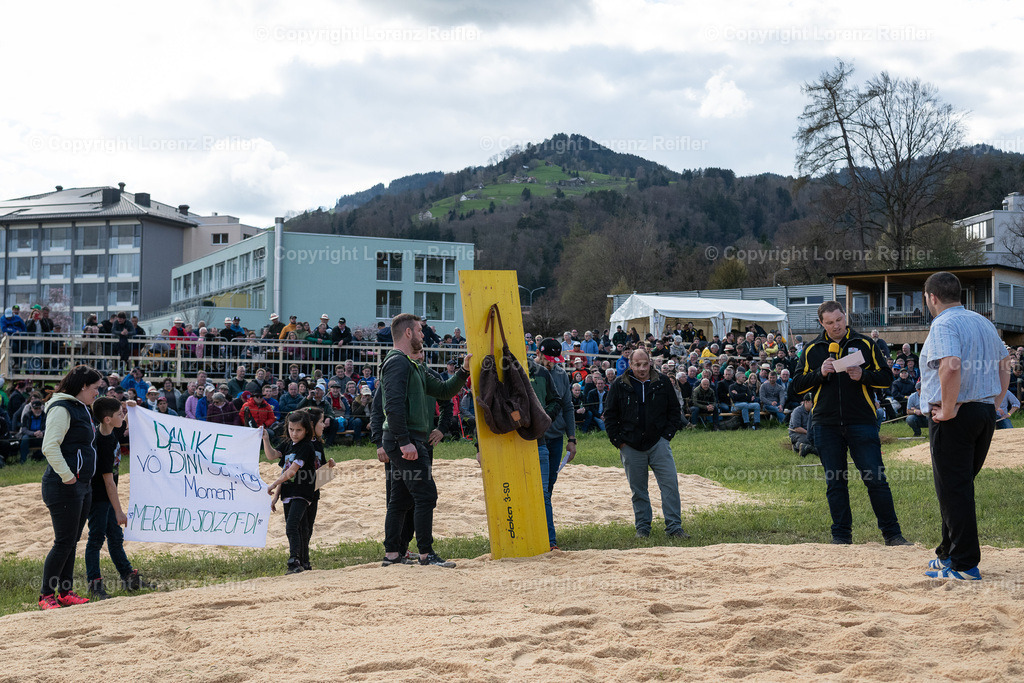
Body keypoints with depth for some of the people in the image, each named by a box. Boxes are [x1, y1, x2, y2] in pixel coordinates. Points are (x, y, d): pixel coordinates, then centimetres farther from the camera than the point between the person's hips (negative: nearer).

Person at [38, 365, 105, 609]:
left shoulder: (81, 408, 18)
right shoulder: (61, 409, -13)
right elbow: (50, 447, -22)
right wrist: (66, 476, -21)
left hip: (82, 485, 10)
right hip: (65, 486, -10)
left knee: (72, 541, 12)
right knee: (64, 541, -6)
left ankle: (66, 593, 19)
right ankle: (46, 595, 2)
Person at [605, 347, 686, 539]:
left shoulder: (662, 382, 3)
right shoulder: (619, 385, 1)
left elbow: (674, 410, 12)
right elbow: (610, 416, 6)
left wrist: (668, 435, 3)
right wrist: (618, 441, 0)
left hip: (658, 443, 0)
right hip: (631, 447, 0)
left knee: (670, 484, -7)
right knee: (638, 490, 7)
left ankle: (674, 526, -1)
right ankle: (642, 527, 18)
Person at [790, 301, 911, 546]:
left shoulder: (865, 344, 7)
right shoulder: (812, 350, 10)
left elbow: (886, 378, 6)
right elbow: (797, 386, 8)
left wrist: (863, 375, -12)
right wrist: (820, 374, -9)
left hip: (862, 423, -2)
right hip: (826, 425, 2)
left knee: (875, 478, -4)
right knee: (835, 482, 5)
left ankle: (892, 533, 4)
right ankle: (841, 535, 13)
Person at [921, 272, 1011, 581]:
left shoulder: (943, 325, -13)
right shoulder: (984, 323, 15)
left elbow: (951, 366, -29)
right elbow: (1004, 367, 20)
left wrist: (947, 410, -20)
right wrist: (994, 403, 18)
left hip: (954, 417, -9)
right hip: (986, 414, 9)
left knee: (953, 490, -3)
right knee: (962, 487, 17)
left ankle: (965, 565, -1)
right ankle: (948, 554, 24)